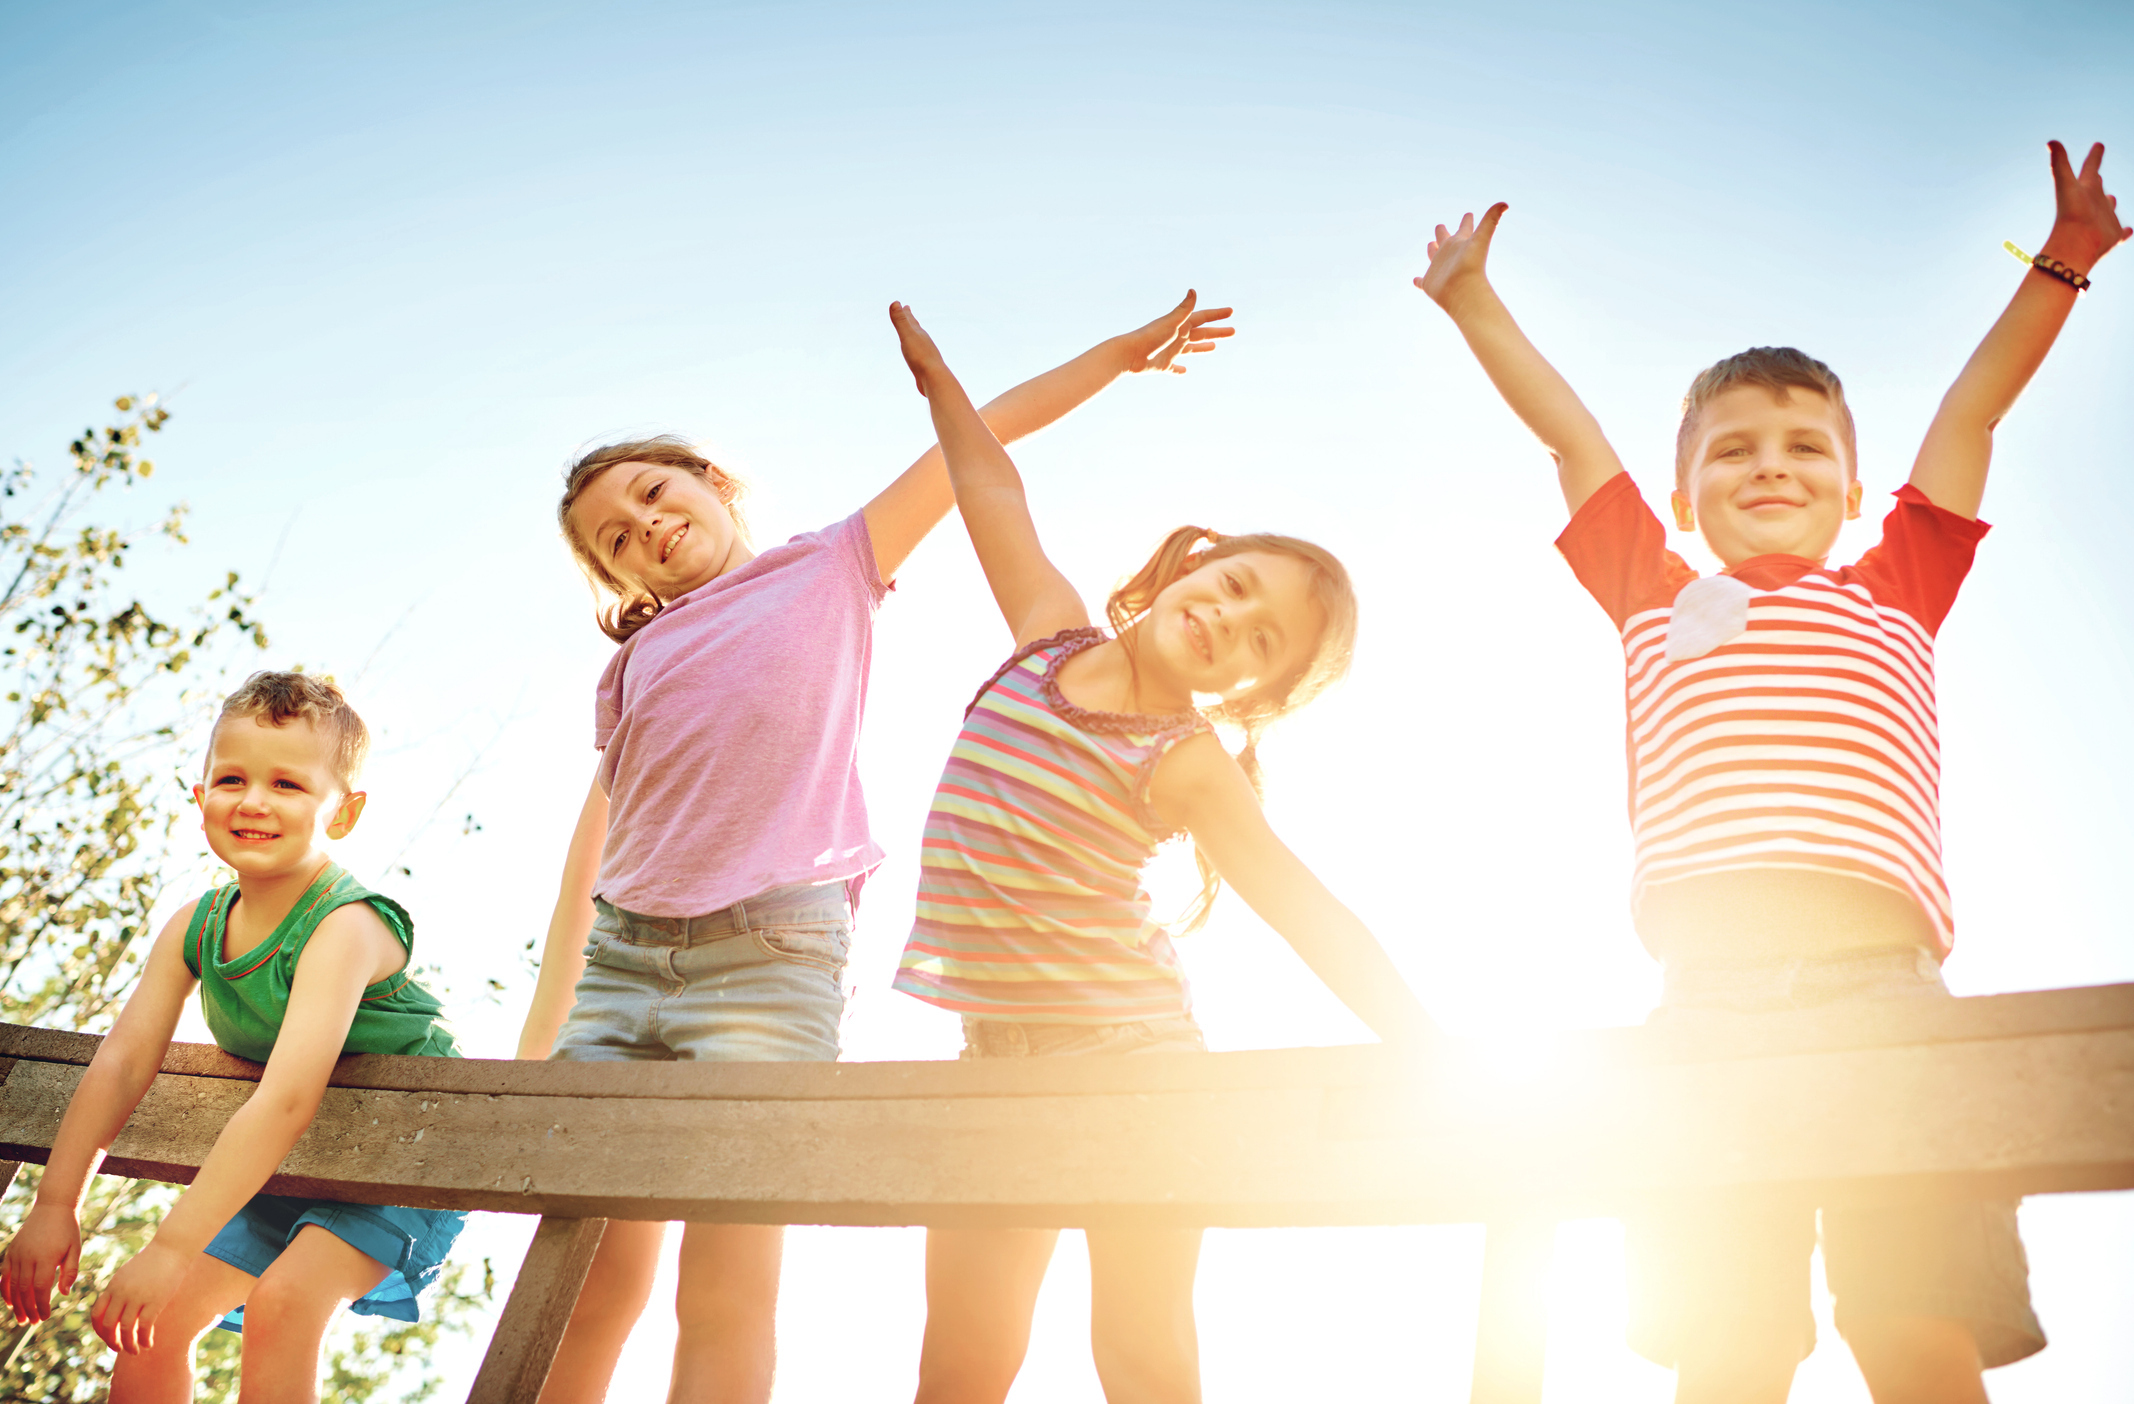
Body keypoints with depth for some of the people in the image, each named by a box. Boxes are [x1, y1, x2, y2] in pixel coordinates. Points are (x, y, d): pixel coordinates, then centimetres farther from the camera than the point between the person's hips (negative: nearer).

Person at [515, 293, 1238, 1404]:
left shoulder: (833, 568, 15)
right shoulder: (638, 661, 23)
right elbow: (594, 845, 16)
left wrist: (1122, 351, 14)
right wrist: (542, 1027, 10)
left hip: (772, 949, -3)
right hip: (622, 952, 4)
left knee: (726, 1294, -10)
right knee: (586, 1283, -1)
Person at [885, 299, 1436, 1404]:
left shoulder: (1187, 763, -7)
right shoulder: (1050, 635, 5)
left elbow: (1315, 921, -10)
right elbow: (992, 483, 16)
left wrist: (1436, 1062, -16)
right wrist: (934, 372, 24)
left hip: (1132, 1057, -4)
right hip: (1000, 1059, 4)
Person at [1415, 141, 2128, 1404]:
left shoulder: (1894, 594, 26)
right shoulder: (1660, 602, 25)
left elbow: (1972, 410, 30)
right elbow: (1572, 434, 32)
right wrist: (1473, 299, 41)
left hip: (1880, 978, 0)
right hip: (1710, 992, 0)